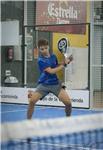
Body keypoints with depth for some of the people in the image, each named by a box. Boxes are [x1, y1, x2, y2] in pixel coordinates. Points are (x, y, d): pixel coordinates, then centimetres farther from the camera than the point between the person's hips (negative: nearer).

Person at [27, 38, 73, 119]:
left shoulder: (53, 56, 4)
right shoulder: (41, 60, -12)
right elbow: (51, 71, -19)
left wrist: (64, 62, 0)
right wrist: (63, 65, -15)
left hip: (55, 84, 3)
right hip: (44, 84, -3)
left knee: (68, 102, -11)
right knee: (32, 101, -20)